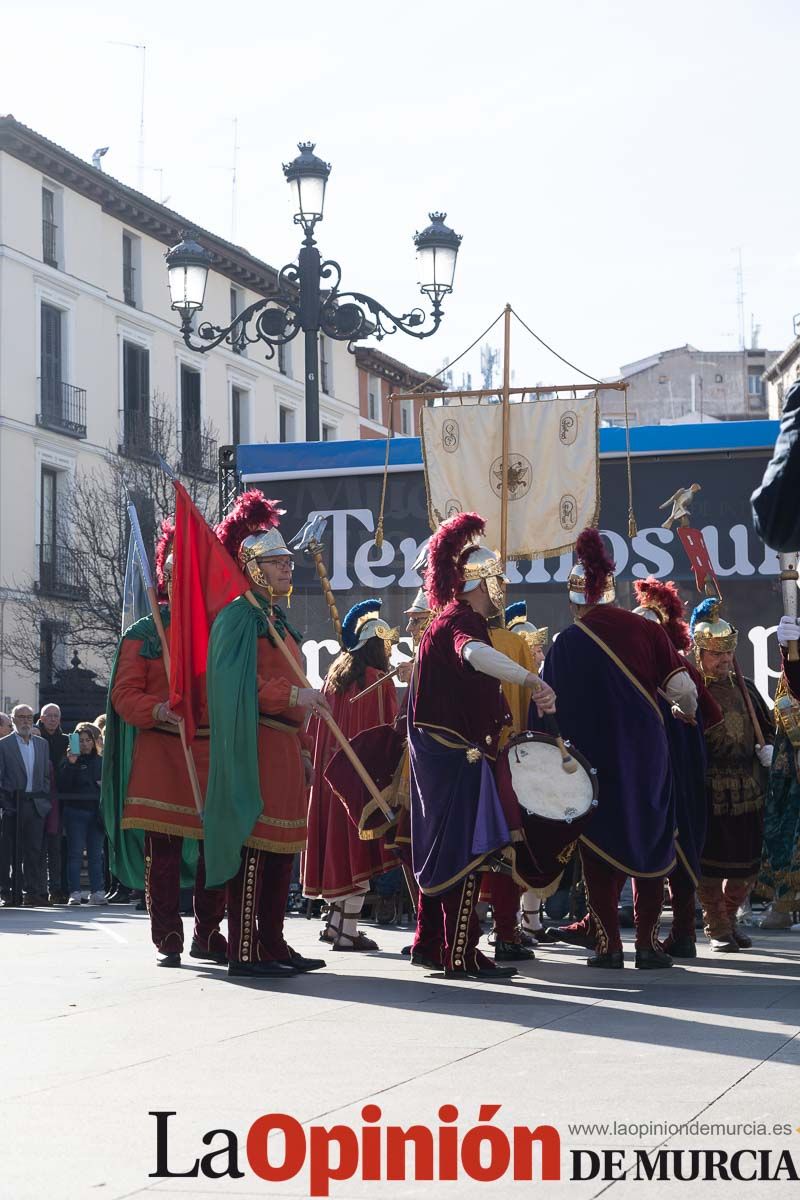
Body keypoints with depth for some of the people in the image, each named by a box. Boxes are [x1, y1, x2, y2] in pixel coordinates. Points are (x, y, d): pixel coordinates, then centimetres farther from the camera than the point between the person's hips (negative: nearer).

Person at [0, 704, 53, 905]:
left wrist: (46, 801, 6)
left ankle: (33, 892, 1)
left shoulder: (42, 744, 15)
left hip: (36, 805, 3)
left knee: (33, 851, 0)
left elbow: (48, 774, 15)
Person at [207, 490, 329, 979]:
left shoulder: (278, 620, 21)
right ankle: (244, 952, -9)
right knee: (256, 845, -10)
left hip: (285, 746, 10)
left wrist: (304, 748, 23)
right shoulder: (240, 615, -8)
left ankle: (273, 944, 16)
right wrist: (296, 695, -26)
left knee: (283, 846, 10)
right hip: (255, 746, -9)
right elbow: (239, 683, -18)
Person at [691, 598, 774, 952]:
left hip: (747, 791, 5)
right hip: (708, 795, -5)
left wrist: (767, 747, 4)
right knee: (711, 863, 1)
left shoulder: (744, 687, 12)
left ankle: (729, 916, 31)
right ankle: (716, 927, 16)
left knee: (746, 868, 10)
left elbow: (766, 726, 21)